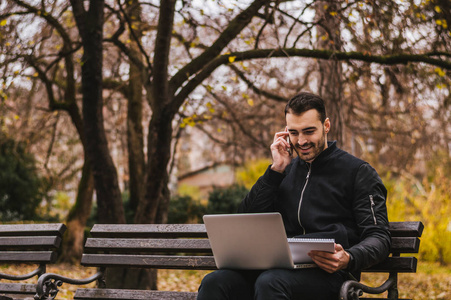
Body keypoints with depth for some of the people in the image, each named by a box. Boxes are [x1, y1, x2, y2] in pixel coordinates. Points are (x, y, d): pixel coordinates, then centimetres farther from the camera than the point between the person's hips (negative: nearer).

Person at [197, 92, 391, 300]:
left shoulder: (358, 171, 9)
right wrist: (276, 170, 8)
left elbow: (379, 236, 0)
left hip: (327, 273, -4)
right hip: (280, 268, 4)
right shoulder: (286, 171, 23)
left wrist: (348, 259, -23)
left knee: (270, 282, -38)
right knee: (214, 282, -25)